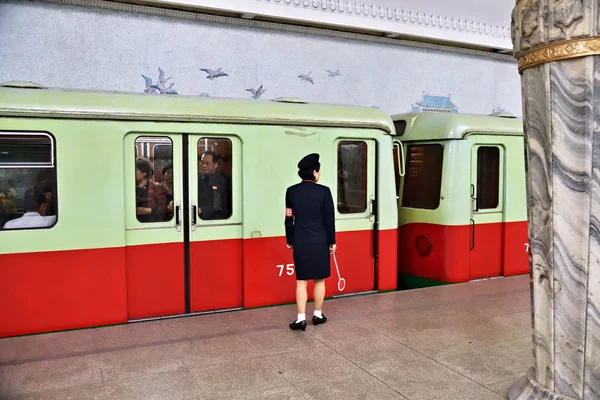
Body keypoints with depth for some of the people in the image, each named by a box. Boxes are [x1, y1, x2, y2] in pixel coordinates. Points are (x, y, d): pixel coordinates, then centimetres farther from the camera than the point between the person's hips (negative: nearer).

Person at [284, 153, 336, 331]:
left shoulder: (292, 191, -1)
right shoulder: (324, 191, -8)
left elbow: (289, 218, 3)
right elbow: (329, 219, -5)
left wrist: (290, 240, 13)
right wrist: (331, 241, 5)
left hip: (300, 242, 2)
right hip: (319, 242, -1)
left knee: (301, 281, 6)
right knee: (319, 280, 12)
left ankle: (301, 319, 6)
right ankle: (318, 315, 22)